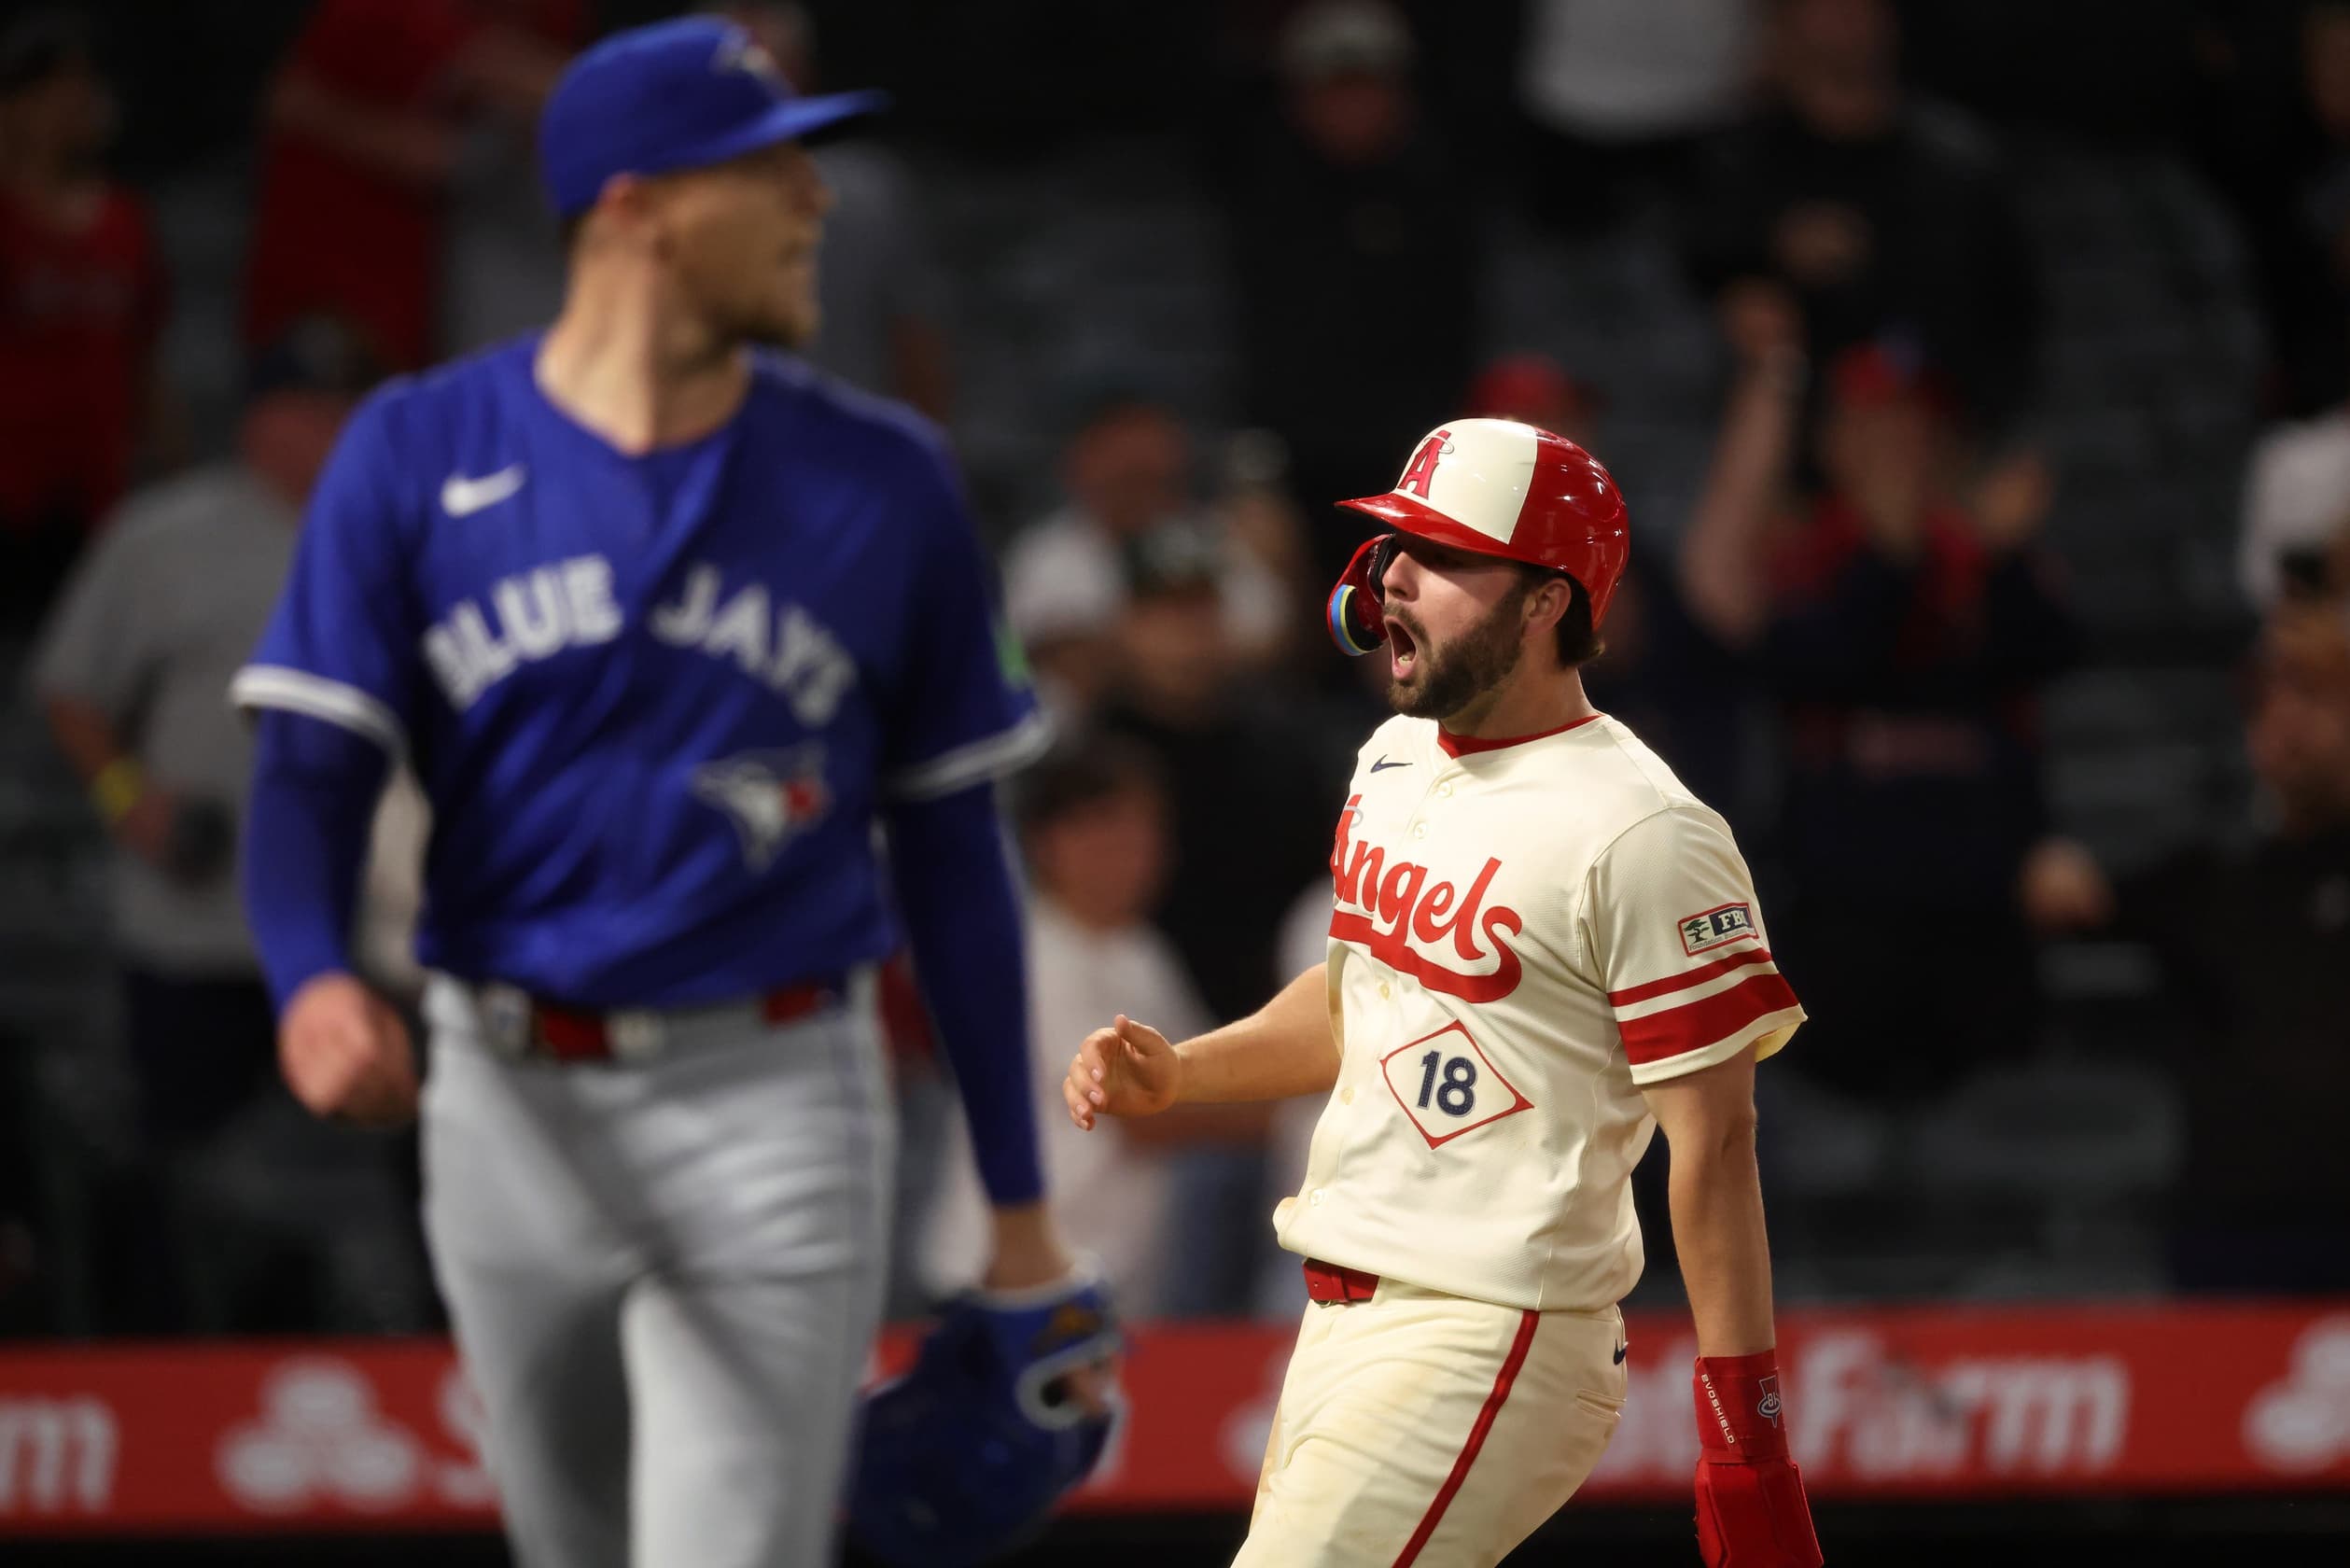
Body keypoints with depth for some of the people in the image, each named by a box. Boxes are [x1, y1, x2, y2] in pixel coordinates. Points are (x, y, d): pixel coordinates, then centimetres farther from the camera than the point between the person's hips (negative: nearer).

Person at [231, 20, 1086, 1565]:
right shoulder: (420, 453, 0)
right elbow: (313, 770, -4)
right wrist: (312, 975, -27)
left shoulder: (883, 479, 2)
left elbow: (951, 844, 6)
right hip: (509, 1104, 1)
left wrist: (1018, 1201, 4)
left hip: (771, 1106, -1)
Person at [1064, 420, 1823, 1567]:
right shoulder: (1395, 762, 12)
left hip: (1487, 1335, -9)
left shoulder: (1635, 833, -15)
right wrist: (1173, 1073, 11)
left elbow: (1713, 1140, -16)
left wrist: (1742, 1426, -18)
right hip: (1339, 1329, 9)